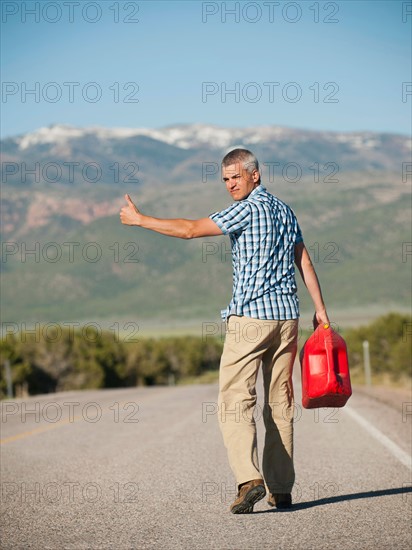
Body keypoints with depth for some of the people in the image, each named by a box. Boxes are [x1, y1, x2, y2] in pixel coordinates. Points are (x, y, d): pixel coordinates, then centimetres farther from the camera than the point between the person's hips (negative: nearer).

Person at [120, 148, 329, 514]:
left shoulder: (247, 209, -8)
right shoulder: (285, 211, 16)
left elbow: (191, 230, -11)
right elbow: (305, 263, 18)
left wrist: (139, 219, -3)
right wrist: (320, 309, 21)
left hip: (250, 316, -8)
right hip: (287, 317, 8)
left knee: (235, 401, -7)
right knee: (280, 402, 9)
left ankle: (250, 479, -21)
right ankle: (282, 489, 10)